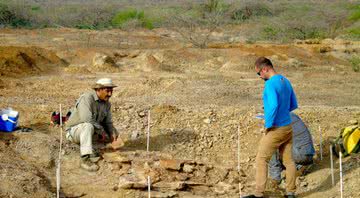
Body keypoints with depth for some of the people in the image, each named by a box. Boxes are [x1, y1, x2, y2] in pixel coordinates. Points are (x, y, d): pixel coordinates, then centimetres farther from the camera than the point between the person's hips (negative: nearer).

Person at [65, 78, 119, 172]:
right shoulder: (87, 98, -24)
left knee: (114, 132, 1)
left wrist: (112, 133, -18)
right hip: (73, 131, -8)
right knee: (88, 126, -39)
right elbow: (87, 120, -35)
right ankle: (85, 159, -44)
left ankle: (92, 154, -5)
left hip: (91, 132, 8)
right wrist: (101, 131, -25)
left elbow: (108, 123, 4)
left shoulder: (106, 103, 2)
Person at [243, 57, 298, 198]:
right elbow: (293, 105, 17)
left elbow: (274, 105, -29)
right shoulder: (286, 81, 9)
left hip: (276, 129, -8)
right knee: (288, 160, 11)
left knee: (261, 160, -1)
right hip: (288, 127, 8)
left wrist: (268, 125, -19)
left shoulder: (270, 84, -17)